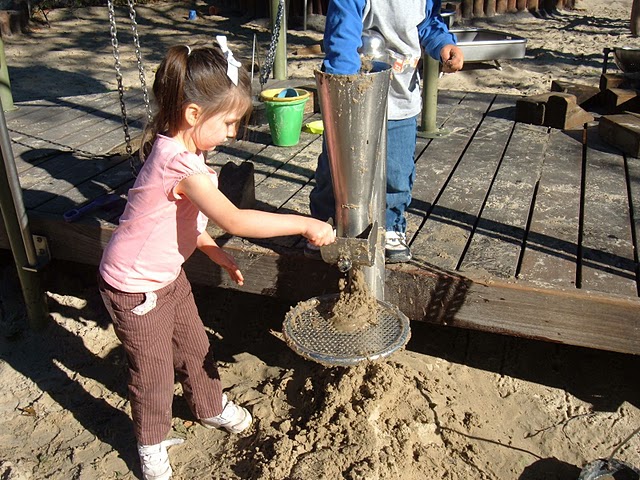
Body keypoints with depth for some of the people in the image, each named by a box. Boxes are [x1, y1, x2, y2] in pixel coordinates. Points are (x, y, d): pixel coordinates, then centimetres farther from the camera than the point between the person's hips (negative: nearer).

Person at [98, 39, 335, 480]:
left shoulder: (180, 153, -3)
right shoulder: (181, 164, -34)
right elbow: (235, 220, -41)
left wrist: (216, 253, 8)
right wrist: (305, 224, -34)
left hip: (168, 275, 9)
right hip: (135, 289, -9)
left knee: (194, 344, 23)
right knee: (153, 369, 10)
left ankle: (211, 406, 47)